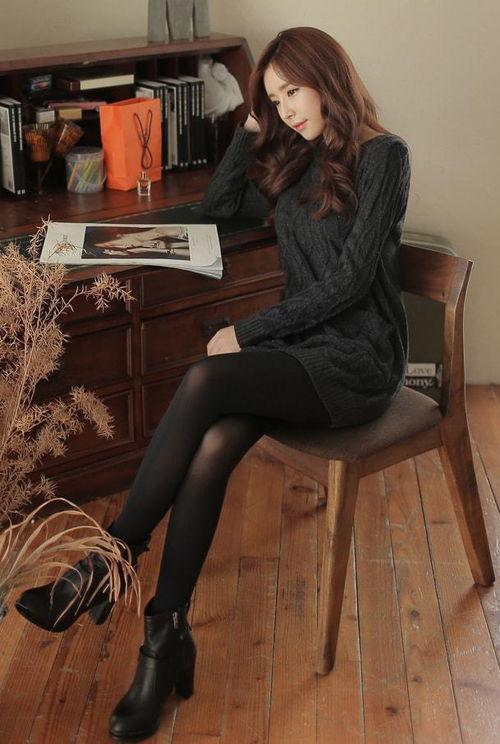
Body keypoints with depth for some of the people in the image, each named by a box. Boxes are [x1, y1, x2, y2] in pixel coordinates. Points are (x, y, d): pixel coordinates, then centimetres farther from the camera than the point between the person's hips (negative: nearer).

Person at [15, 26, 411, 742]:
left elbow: (347, 280, -13)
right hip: (297, 346, 6)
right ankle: (167, 636, -25)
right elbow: (216, 207, 26)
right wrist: (252, 129, 15)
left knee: (205, 380, -31)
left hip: (356, 360, -6)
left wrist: (245, 332, -13)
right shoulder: (294, 162, 17)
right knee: (212, 447, -26)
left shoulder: (383, 156, -5)